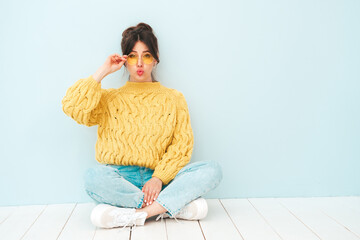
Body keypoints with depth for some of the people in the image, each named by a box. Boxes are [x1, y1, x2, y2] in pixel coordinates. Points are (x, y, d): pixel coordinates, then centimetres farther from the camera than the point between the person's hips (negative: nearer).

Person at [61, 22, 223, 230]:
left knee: (213, 170, -22)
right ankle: (178, 206, -24)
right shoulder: (109, 98, 15)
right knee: (94, 176, -34)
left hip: (158, 180, 1)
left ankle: (132, 215, -29)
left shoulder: (173, 98, 14)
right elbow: (72, 107, -3)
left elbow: (182, 145, 4)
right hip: (119, 180, -1)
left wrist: (159, 178, -11)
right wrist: (103, 72, 2)